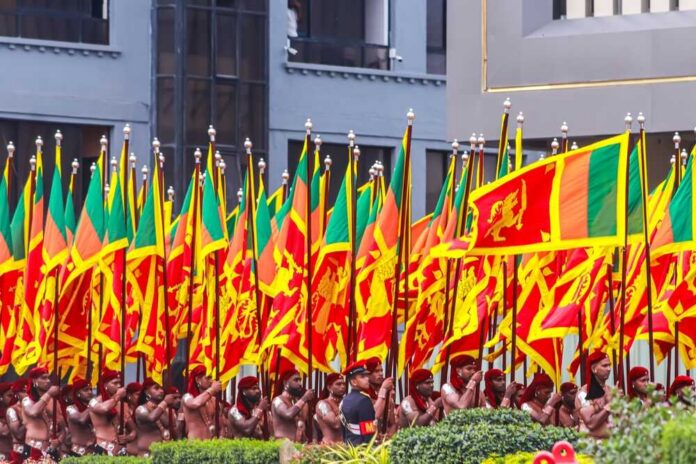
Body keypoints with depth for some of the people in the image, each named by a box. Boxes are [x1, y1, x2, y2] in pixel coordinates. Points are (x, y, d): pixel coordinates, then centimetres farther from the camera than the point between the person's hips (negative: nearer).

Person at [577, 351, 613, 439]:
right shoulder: (584, 393, -6)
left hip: (611, 438, 4)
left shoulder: (610, 390, 7)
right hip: (590, 439, -4)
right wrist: (609, 407, -16)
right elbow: (590, 423, -15)